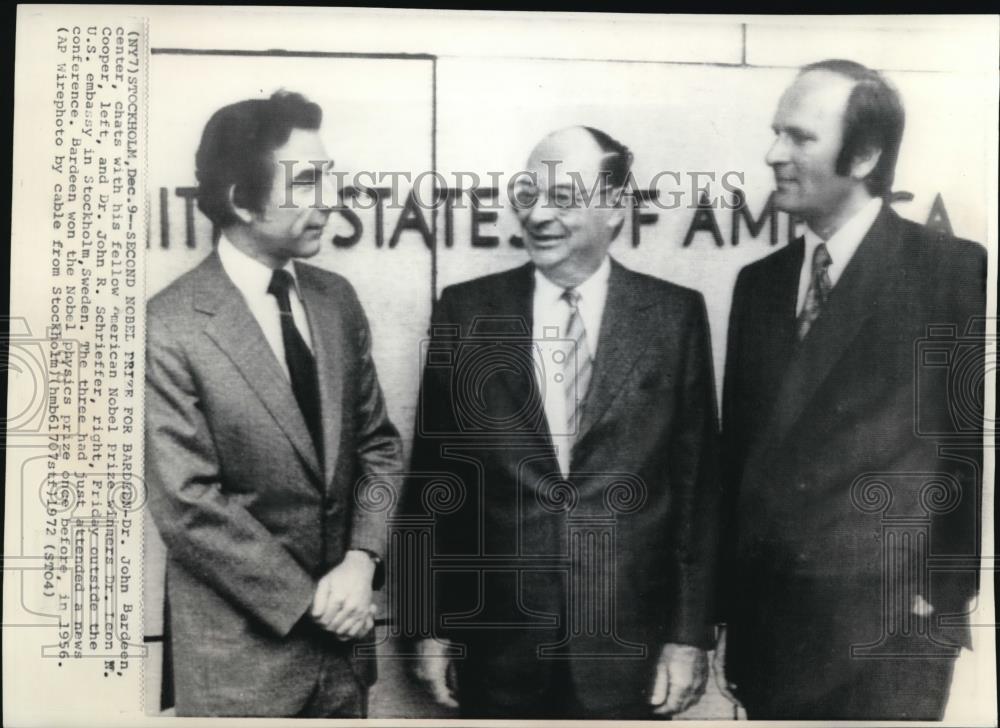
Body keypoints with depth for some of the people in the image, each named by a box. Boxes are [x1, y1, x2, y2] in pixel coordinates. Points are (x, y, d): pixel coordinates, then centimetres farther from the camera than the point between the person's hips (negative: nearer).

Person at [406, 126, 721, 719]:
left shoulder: (675, 315, -2)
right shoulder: (466, 311, -1)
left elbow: (699, 482, -1)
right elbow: (434, 475, 2)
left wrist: (691, 633, -3)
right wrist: (433, 625, 2)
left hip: (628, 645, 0)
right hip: (495, 644, 1)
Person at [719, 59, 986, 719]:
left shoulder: (956, 271, -7)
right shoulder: (759, 281, 8)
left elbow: (977, 443, -6)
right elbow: (738, 444, 10)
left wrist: (946, 596, -5)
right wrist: (729, 602, 9)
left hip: (886, 629, -4)